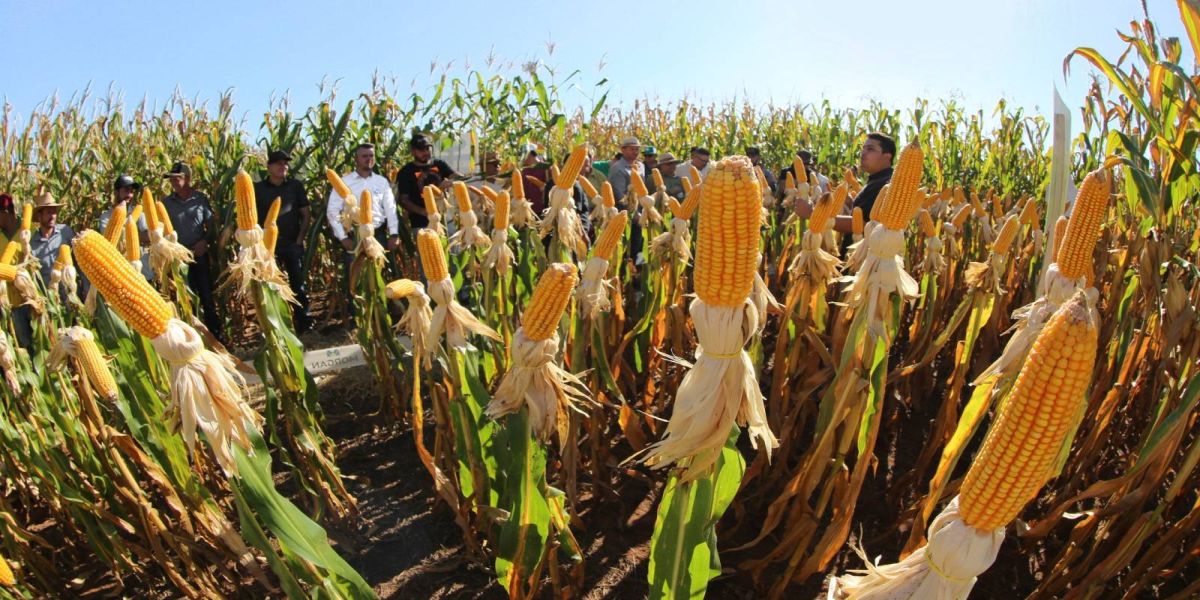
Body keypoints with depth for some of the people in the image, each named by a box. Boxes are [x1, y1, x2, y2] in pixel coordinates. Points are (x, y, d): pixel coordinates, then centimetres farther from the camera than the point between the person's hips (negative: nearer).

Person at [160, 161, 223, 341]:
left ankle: (215, 333, 15)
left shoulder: (201, 198, -3)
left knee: (207, 294, 5)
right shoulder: (167, 202, -1)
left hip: (200, 254, -1)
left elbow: (211, 224, 2)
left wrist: (204, 241, -12)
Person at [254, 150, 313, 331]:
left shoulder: (296, 185, 5)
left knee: (299, 284, 3)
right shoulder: (258, 189, 3)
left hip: (293, 243, 0)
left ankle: (303, 322, 13)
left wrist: (300, 239, -3)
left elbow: (306, 214, 5)